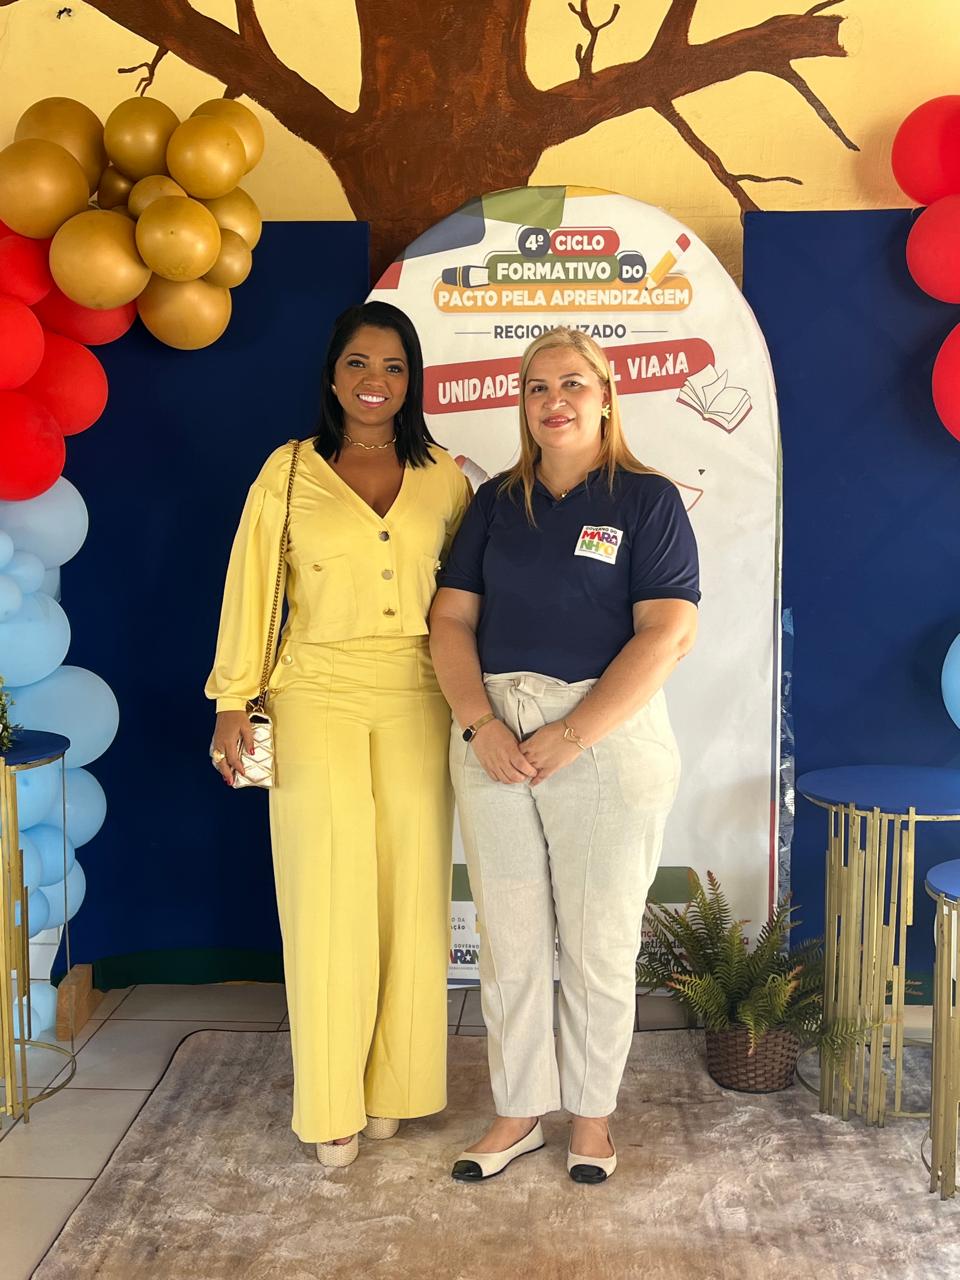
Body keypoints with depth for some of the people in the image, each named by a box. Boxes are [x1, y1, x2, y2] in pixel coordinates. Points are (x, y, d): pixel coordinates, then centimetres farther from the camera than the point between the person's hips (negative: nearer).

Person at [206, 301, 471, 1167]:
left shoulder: (444, 478, 7)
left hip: (417, 702, 2)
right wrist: (233, 701, -1)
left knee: (412, 892, 6)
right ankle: (333, 1106, 14)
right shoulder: (289, 473, 3)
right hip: (319, 700, -2)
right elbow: (251, 588, 3)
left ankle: (394, 1085, 23)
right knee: (328, 895, 1)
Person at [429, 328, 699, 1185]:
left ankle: (592, 1112, 27)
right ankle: (520, 1112, 27)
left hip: (609, 736, -3)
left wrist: (570, 735, -17)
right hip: (494, 738, 4)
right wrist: (479, 723, -10)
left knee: (600, 943, 7)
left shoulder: (648, 500, -1)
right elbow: (451, 619, 6)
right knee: (509, 939, 9)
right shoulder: (496, 502, 12)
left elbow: (670, 633, -11)